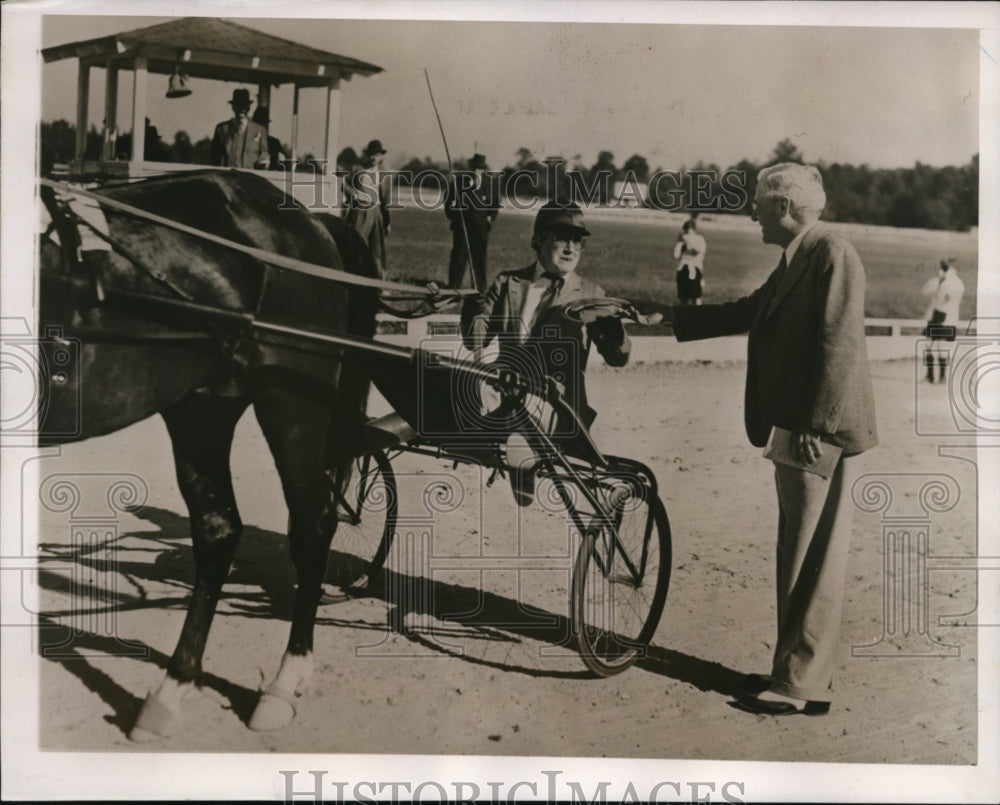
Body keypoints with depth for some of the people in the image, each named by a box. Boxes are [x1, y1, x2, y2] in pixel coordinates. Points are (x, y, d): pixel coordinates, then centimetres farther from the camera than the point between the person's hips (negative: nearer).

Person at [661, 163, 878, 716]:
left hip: (822, 436, -10)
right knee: (799, 560, 16)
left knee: (813, 562, -2)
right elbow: (744, 314, 27)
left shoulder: (833, 255, -13)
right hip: (795, 432, 10)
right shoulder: (792, 264, 17)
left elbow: (839, 345, -20)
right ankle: (797, 671, 26)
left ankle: (801, 686, 6)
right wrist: (668, 317, 30)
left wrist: (816, 426, -23)